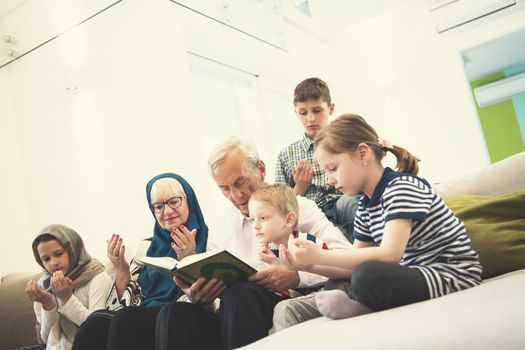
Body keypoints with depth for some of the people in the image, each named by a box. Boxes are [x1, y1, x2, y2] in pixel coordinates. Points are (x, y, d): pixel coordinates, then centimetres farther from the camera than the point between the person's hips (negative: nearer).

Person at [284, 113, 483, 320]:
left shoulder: (402, 187, -15)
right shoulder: (365, 208, 9)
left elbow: (390, 254, -28)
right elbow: (357, 266, 8)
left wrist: (319, 256, -27)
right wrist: (310, 265, -8)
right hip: (413, 277, 9)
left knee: (368, 277, -34)